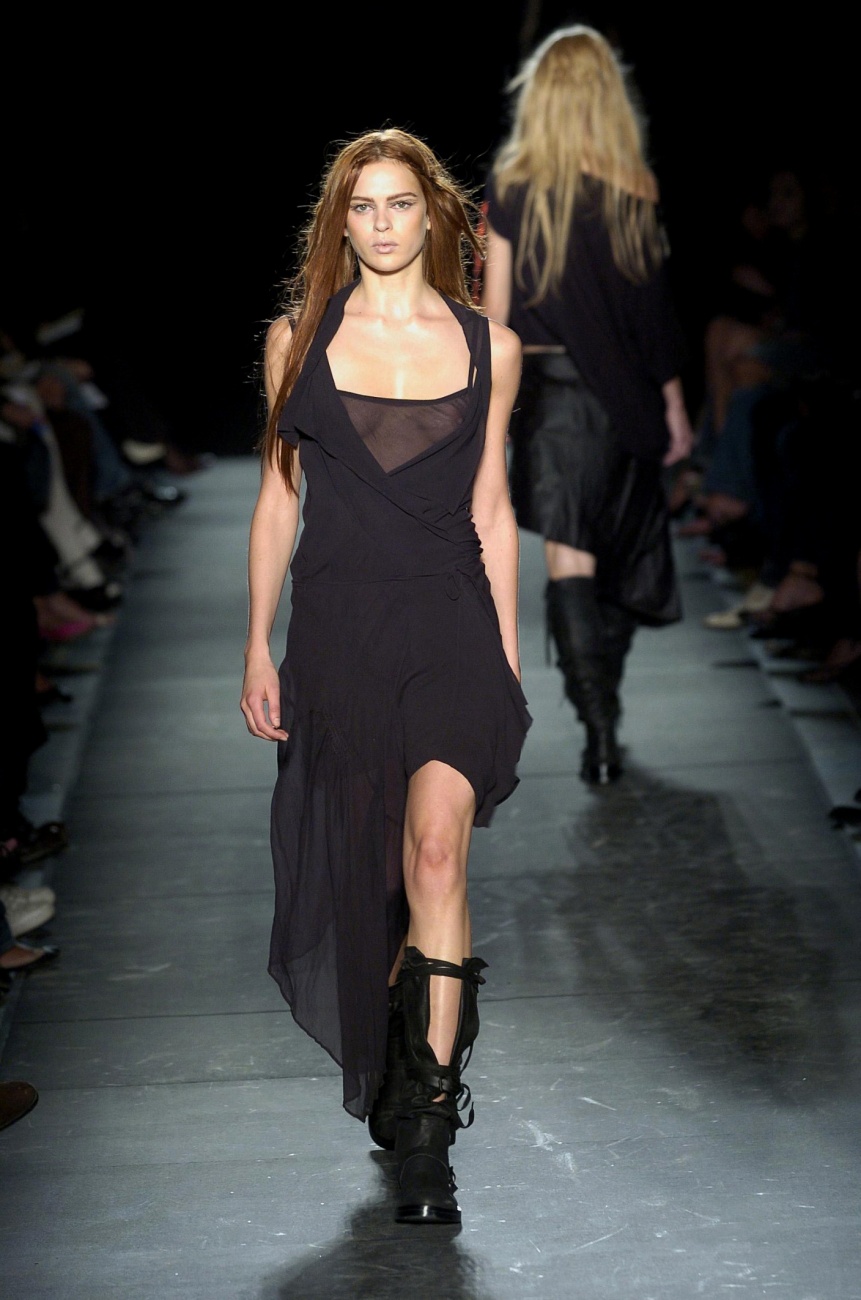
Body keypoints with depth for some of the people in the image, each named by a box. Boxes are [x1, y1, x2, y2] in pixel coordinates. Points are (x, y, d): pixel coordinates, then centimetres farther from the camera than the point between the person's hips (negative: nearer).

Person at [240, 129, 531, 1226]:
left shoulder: (488, 345, 7)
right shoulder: (299, 337, 7)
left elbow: (490, 507, 11)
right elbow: (278, 496, 9)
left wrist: (509, 659, 9)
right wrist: (259, 648, 5)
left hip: (452, 621, -1)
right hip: (340, 625, 1)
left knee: (436, 851, -18)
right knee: (362, 869, 7)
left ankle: (425, 1131, -14)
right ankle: (398, 1083, 28)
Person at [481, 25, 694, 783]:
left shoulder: (511, 185, -3)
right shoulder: (635, 189, -3)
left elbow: (496, 303, -2)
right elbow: (653, 307, -1)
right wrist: (673, 404, 7)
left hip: (546, 386, -1)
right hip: (625, 395, 2)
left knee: (569, 557, -2)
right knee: (619, 556, 16)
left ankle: (600, 729, -12)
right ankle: (602, 714, 26)